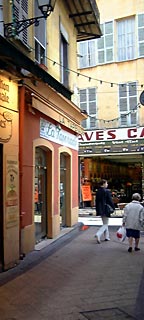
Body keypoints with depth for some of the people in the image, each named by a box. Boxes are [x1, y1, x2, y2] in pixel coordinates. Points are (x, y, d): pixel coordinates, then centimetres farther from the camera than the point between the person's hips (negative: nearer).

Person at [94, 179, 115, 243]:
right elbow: (110, 201, -14)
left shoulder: (98, 191, 5)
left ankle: (107, 237, 27)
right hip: (105, 210, -7)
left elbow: (96, 201, 10)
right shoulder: (107, 191, -16)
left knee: (105, 223, 20)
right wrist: (113, 208, -1)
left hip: (100, 210, 7)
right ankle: (98, 234, -17)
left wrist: (97, 210, 16)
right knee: (105, 224, 0)